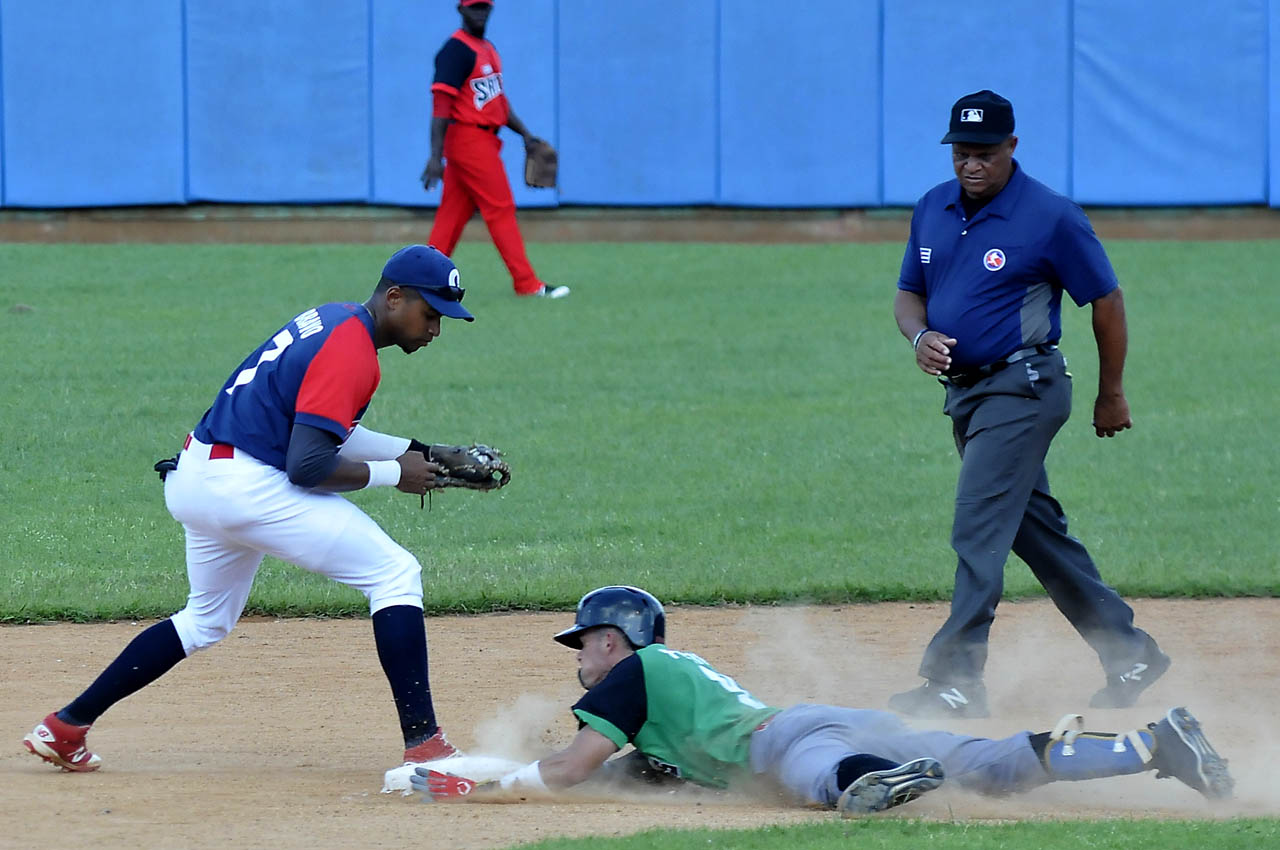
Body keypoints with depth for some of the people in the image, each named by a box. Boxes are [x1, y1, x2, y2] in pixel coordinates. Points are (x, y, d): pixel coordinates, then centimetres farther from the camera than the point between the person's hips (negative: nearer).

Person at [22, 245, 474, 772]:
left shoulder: (329, 320, 16)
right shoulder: (351, 352, -14)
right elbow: (306, 466, -21)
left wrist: (415, 452, 17)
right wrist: (391, 474, -9)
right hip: (248, 487, -10)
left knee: (206, 621, 28)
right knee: (394, 574, -7)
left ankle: (65, 727, 28)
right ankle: (424, 745, -14)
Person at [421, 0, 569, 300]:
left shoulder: (488, 49, 17)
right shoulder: (457, 50, -13)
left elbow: (498, 99, 24)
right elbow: (441, 103, -19)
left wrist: (525, 133, 15)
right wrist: (436, 157, -25)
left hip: (483, 139, 9)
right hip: (469, 138, -9)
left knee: (453, 214, 8)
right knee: (501, 209, -7)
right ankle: (527, 284, -4)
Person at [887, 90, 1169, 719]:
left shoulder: (1052, 218, -13)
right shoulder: (933, 210, 6)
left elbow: (1106, 301, -4)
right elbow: (909, 291, 15)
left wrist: (1111, 395, 3)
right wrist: (919, 335, -9)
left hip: (1022, 388, -8)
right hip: (964, 391, 8)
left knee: (978, 527, -16)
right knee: (1035, 529, 14)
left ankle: (955, 678, -17)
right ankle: (1129, 652, 25)